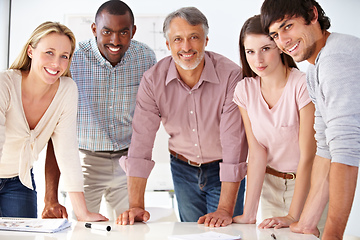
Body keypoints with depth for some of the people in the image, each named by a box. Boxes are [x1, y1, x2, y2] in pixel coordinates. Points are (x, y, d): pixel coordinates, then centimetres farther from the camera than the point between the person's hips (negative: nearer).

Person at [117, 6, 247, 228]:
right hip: (183, 170, 3)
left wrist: (225, 209, -30)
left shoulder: (231, 75, -24)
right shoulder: (153, 80, -15)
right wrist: (136, 206, -23)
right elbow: (141, 142, -17)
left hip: (223, 172, -2)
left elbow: (234, 142, -26)